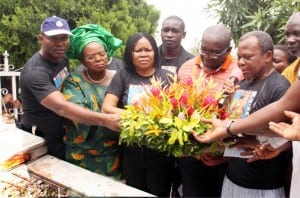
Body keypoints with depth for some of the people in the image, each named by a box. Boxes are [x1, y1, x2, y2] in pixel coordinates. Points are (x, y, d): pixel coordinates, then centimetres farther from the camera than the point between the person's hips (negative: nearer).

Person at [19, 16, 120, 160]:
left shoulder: (62, 58, -2)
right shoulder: (35, 72, -29)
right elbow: (61, 107, -42)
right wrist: (104, 120, -49)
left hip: (63, 135, 8)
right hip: (40, 141, -8)